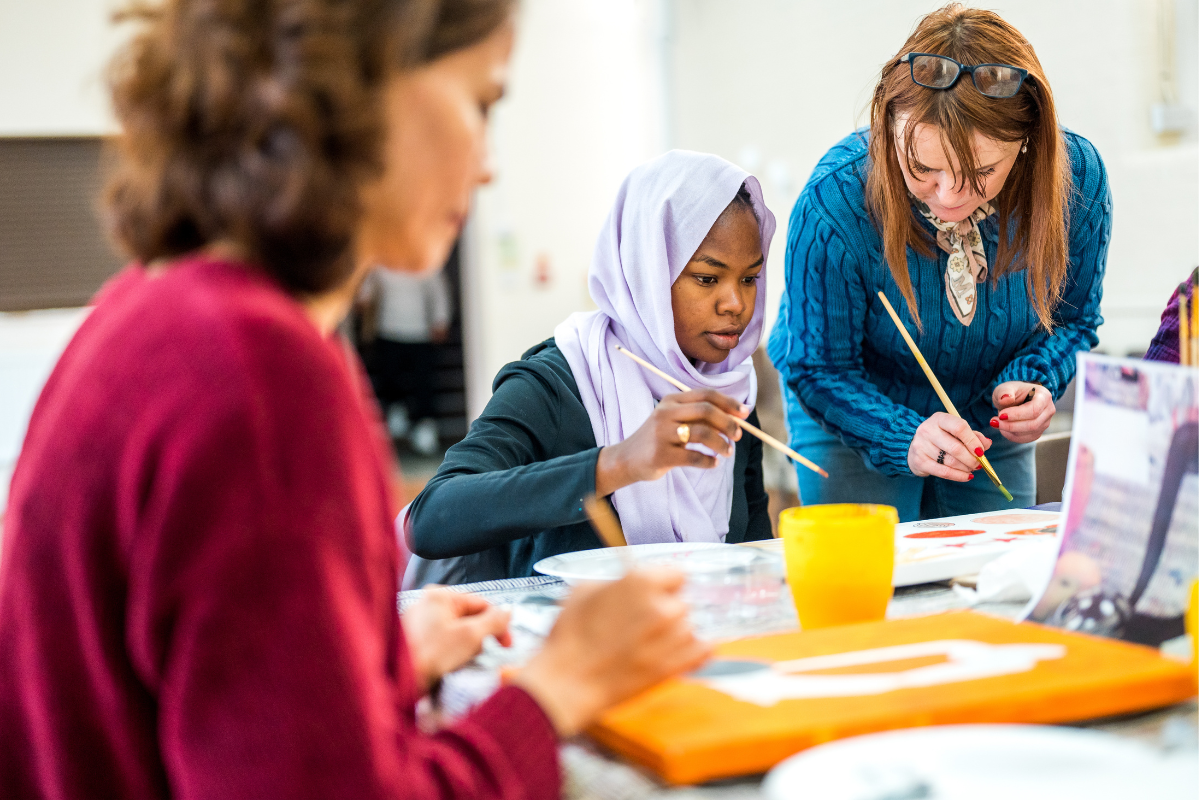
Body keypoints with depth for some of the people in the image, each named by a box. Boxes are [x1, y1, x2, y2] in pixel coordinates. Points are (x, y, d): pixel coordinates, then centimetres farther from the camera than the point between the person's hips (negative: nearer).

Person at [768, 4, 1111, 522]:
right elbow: (819, 368, -23)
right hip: (850, 414, -3)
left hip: (986, 421, 3)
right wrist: (906, 439, -39)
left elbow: (1071, 318, -4)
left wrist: (1033, 383, -25)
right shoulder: (836, 202, -34)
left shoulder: (1078, 178, -24)